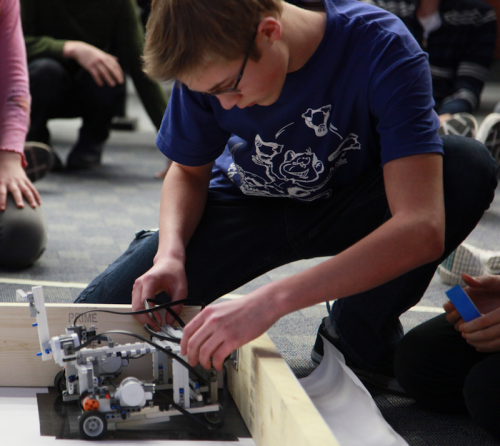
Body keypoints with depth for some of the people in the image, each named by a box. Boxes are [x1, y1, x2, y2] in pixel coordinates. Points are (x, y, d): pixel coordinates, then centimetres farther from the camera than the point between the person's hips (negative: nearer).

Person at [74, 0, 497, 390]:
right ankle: (159, 247, 18)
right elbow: (189, 170, -1)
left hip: (352, 205, -1)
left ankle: (357, 331, -13)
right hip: (252, 206, 2)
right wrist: (171, 252, -24)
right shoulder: (213, 64, -21)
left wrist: (271, 301, -50)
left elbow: (422, 229, -43)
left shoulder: (383, 50, -33)